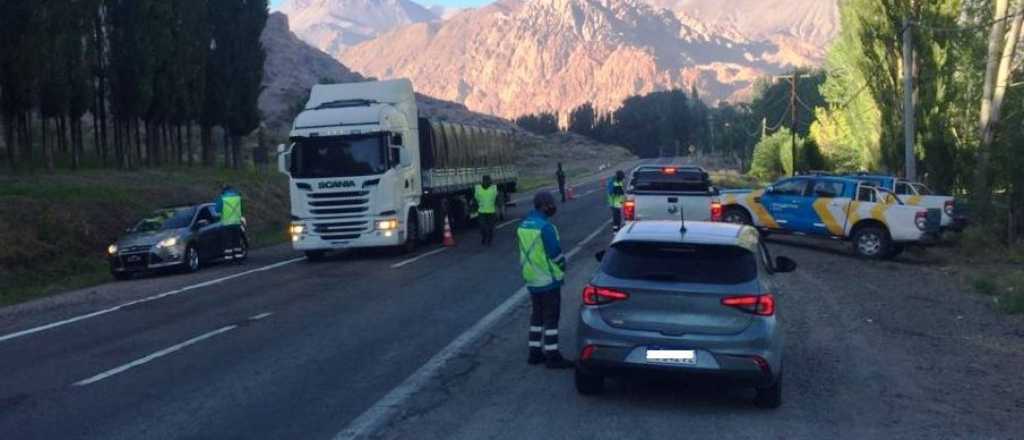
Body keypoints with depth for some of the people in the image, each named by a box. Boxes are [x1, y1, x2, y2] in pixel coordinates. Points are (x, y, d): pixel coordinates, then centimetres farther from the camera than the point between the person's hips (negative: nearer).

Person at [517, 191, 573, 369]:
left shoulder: (523, 225, 6)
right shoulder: (545, 226, -21)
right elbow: (556, 253, -17)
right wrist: (562, 269, 1)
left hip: (531, 279, 8)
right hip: (548, 279, -8)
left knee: (537, 315, 16)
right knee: (551, 317, 0)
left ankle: (535, 352, 20)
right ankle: (552, 356, 5)